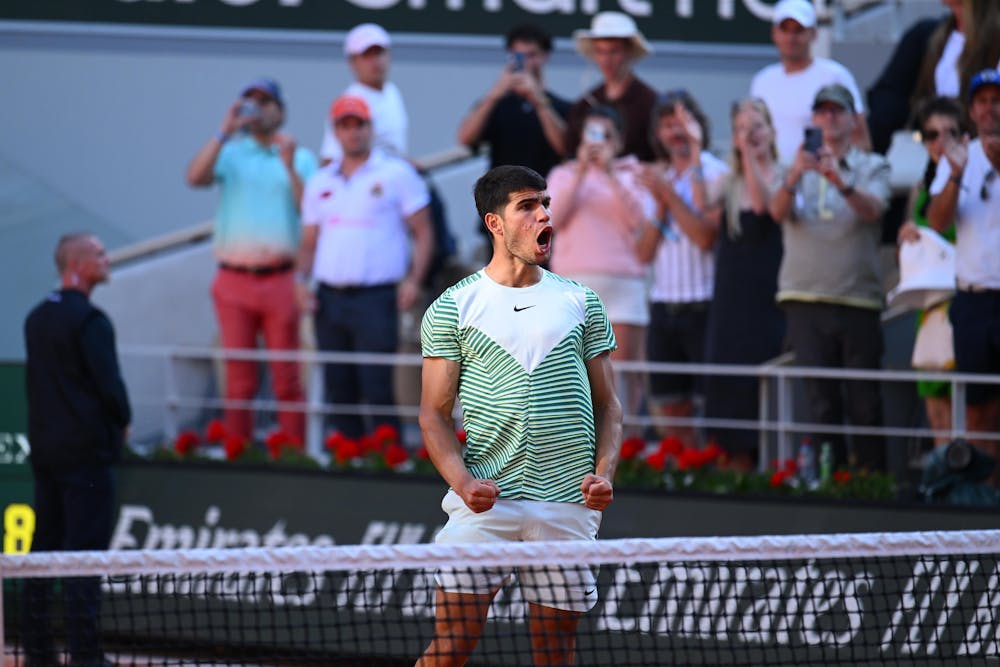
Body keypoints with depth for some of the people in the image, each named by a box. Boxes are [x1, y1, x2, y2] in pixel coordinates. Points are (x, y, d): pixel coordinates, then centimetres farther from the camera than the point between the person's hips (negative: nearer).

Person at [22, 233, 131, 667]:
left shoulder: (37, 318, 12)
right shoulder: (89, 320, -14)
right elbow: (109, 382, -18)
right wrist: (122, 420, 1)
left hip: (44, 447, 8)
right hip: (86, 449, -8)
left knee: (45, 546, 11)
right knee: (86, 550, -7)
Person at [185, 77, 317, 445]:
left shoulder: (301, 158, 10)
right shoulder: (230, 153, 11)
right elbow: (195, 177, -8)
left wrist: (290, 167, -12)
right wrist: (225, 132, -13)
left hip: (280, 280, -1)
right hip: (234, 280, 1)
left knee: (287, 380, -2)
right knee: (239, 380, 2)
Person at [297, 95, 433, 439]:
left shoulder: (396, 174, 3)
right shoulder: (321, 182, 17)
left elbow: (423, 232, 1)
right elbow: (309, 241, 21)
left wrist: (414, 280, -12)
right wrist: (302, 279, 4)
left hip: (376, 296, -5)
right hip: (329, 297, 5)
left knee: (377, 387, -11)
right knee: (339, 390, 6)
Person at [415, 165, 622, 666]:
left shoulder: (581, 303, 12)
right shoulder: (452, 309, 6)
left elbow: (606, 403, 15)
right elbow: (434, 413, 4)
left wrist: (604, 471, -3)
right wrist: (464, 482, -12)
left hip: (568, 506, 2)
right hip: (484, 506, -2)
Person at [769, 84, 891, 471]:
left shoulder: (872, 167, 9)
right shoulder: (799, 167, 14)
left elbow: (873, 209, -12)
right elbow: (778, 211, -4)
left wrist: (841, 182, -33)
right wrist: (795, 176, -25)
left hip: (859, 297, -1)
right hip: (806, 296, 1)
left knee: (865, 403, -2)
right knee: (820, 402, -2)